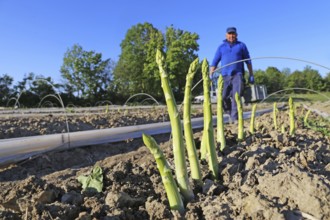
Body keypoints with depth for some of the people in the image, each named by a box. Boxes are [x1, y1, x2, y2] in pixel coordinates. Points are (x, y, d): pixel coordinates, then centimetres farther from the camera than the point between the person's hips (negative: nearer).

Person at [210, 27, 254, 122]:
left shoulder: (241, 45, 13)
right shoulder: (221, 47, 14)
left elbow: (248, 61, 16)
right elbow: (215, 62, 10)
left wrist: (251, 75, 12)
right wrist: (211, 75, -3)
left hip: (237, 74, -1)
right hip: (225, 75, 1)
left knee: (236, 96, -13)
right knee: (224, 97, -4)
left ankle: (235, 118, -10)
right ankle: (231, 113, 20)